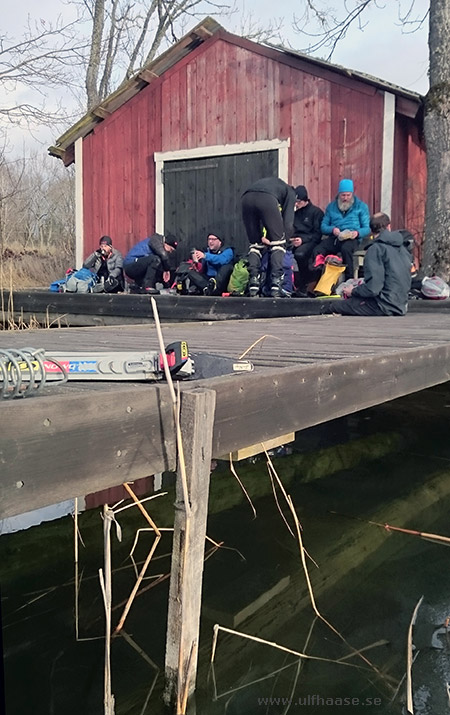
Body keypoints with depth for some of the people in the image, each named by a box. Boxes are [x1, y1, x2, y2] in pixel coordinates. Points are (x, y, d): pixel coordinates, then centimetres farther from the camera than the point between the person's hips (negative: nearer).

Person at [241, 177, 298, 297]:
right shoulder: (290, 192, 30)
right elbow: (288, 221, 13)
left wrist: (261, 237, 23)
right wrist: (283, 239, 17)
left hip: (246, 198, 5)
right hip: (267, 198, -5)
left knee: (255, 244, 17)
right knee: (278, 243, 9)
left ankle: (253, 285, 4)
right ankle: (276, 283, -4)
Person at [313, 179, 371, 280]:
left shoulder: (361, 206, 12)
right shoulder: (331, 206, 19)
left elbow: (367, 228, 6)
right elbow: (323, 226, 13)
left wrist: (357, 233, -16)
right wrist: (332, 229, -10)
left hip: (352, 239, -2)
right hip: (334, 238, 2)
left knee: (345, 249, -40)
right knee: (317, 251, -30)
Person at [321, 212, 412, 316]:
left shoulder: (376, 249, -14)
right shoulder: (403, 247, 11)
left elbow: (373, 288, -23)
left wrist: (353, 291, -2)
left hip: (385, 306, -8)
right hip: (401, 306, 8)